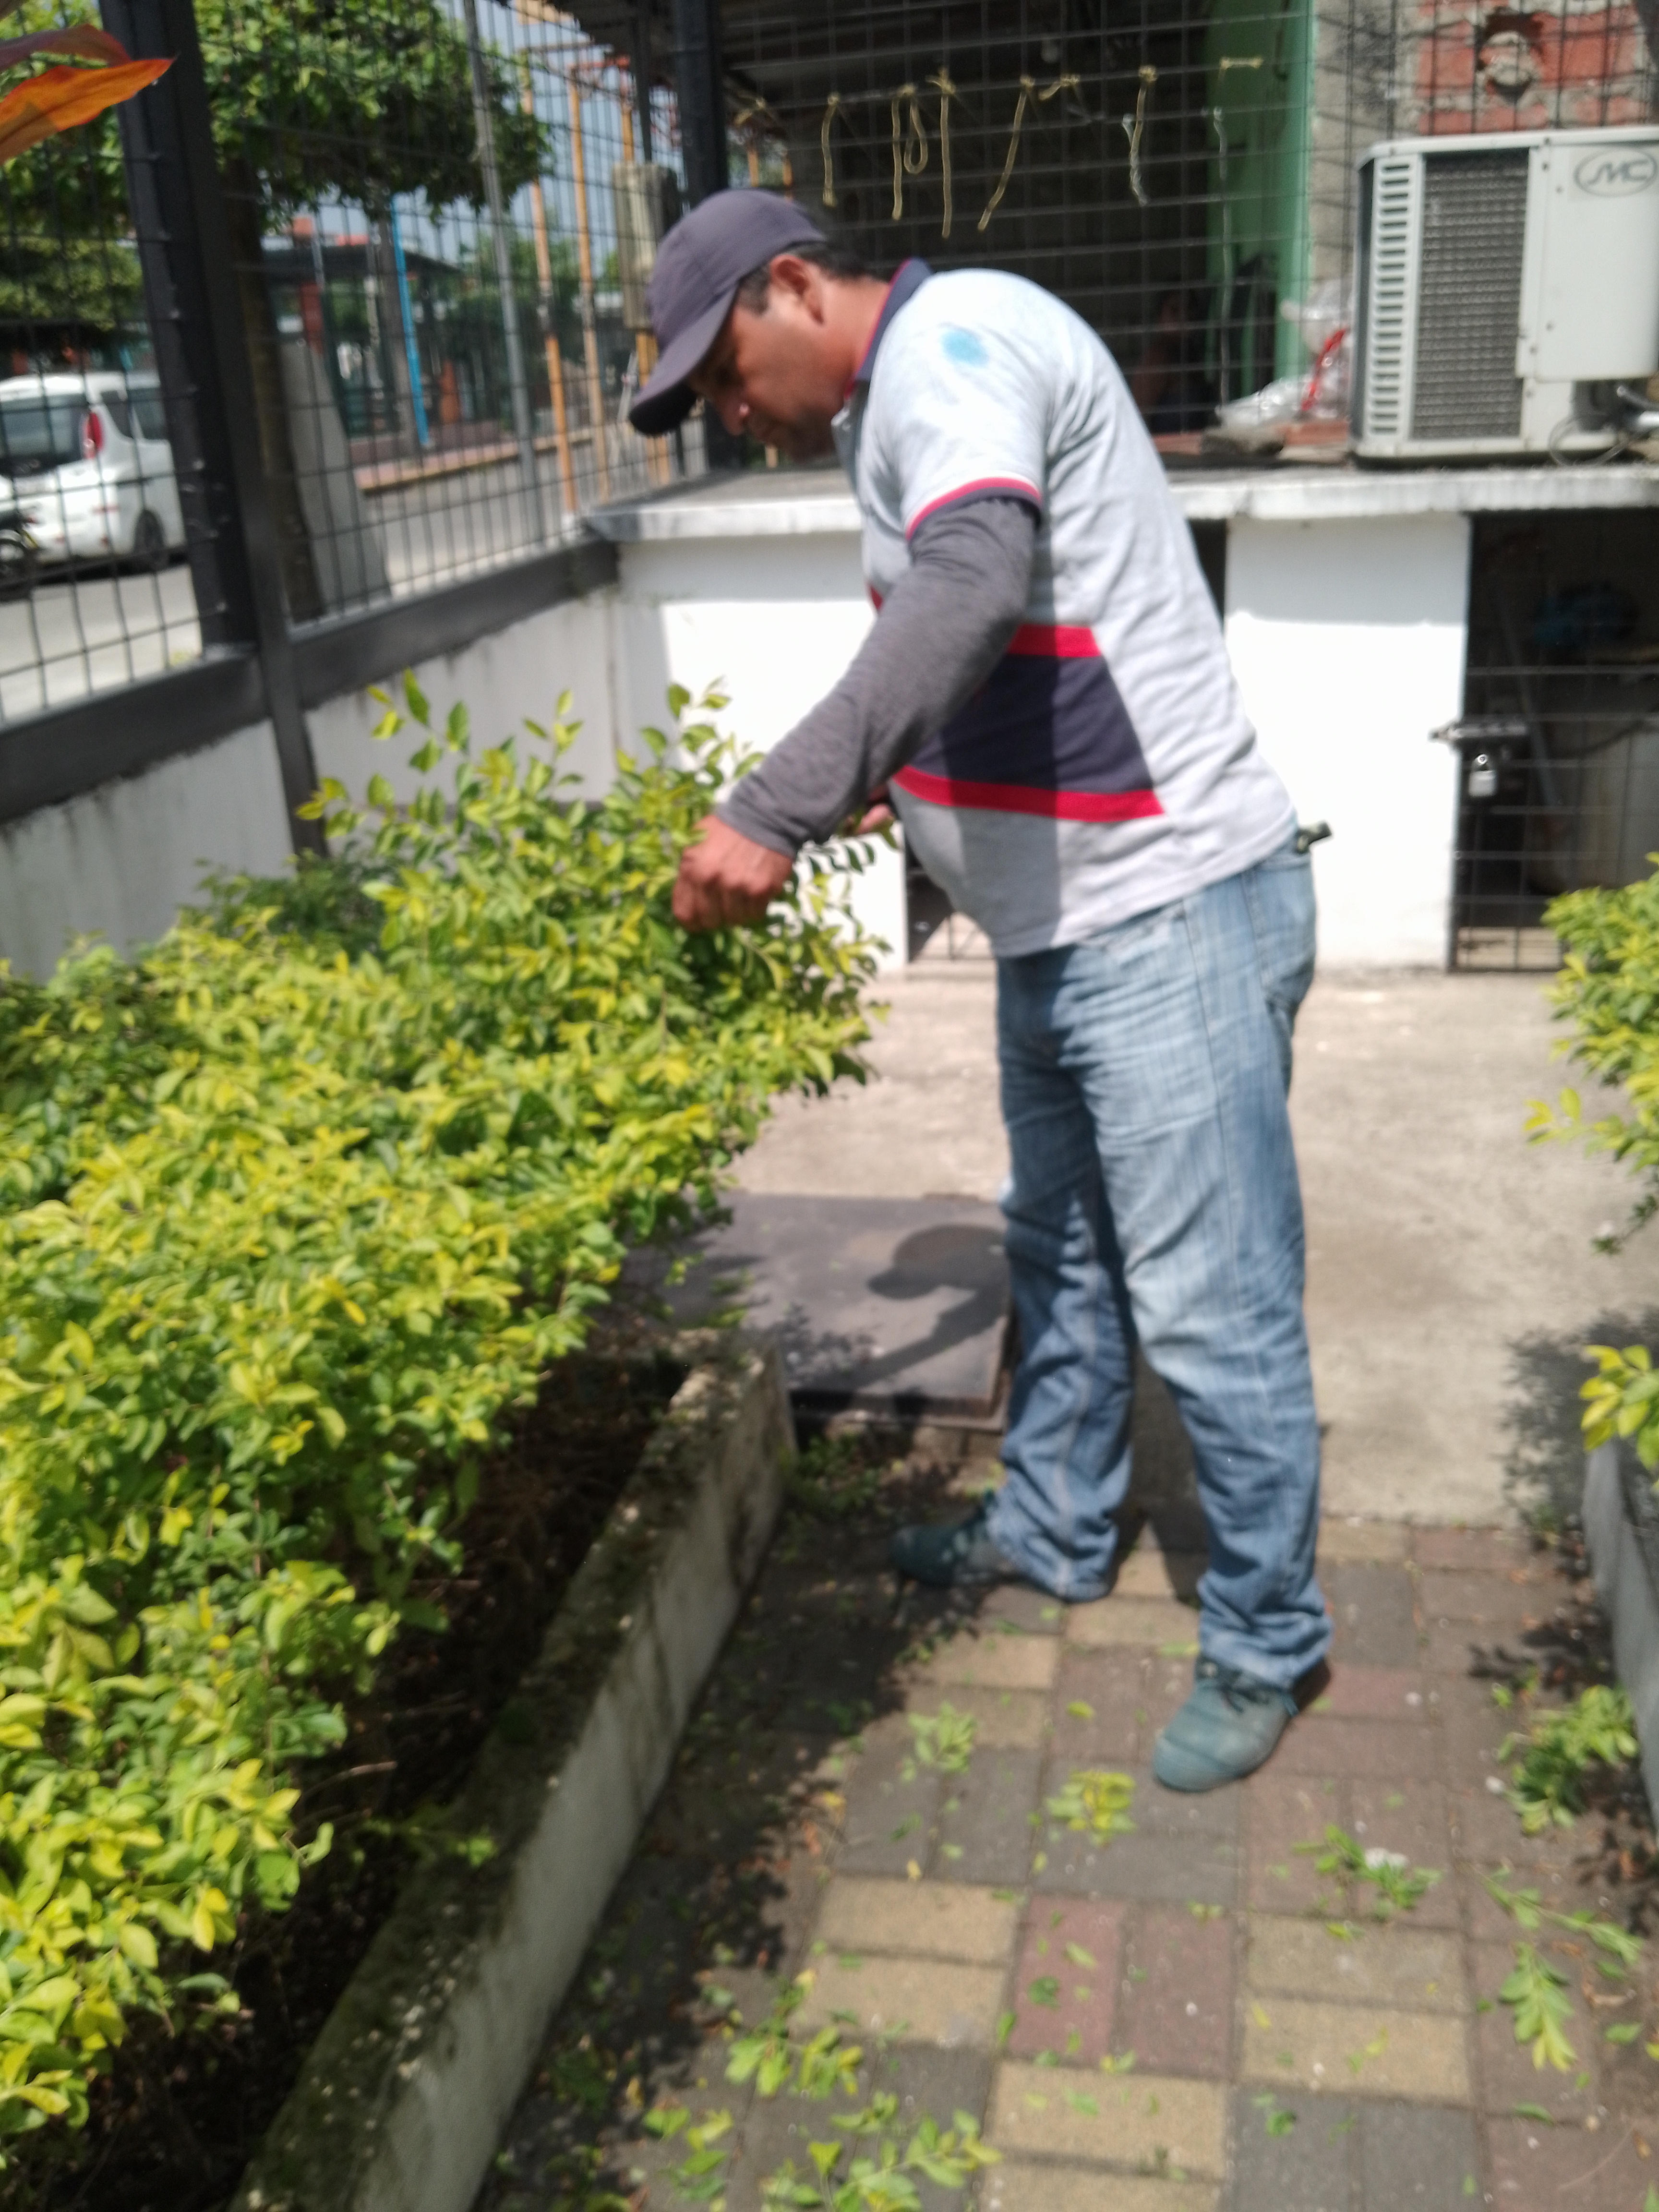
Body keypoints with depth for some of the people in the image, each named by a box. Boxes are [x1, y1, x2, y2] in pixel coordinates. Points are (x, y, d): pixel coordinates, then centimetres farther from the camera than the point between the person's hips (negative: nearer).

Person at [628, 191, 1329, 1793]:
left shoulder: (953, 340, -15)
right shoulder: (899, 411, 16)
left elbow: (974, 588, -34)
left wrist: (774, 810, -40)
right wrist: (845, 800, 13)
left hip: (1169, 918, -10)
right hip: (1062, 925, 10)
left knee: (1209, 1311, 1)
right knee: (1058, 1253, 21)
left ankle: (1265, 1642, 20)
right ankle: (1053, 1535, 41)